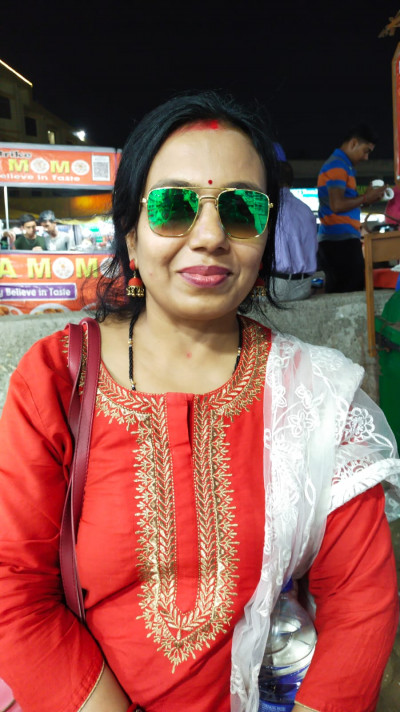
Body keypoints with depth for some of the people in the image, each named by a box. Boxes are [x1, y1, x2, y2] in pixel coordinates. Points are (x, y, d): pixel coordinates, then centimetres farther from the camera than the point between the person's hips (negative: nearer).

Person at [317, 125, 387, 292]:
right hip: (341, 240, -10)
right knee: (352, 292, -12)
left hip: (334, 240, 10)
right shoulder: (338, 165, -7)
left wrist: (367, 198, 12)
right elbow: (337, 205, -18)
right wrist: (365, 198, -6)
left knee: (337, 292, 7)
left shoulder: (341, 165, 24)